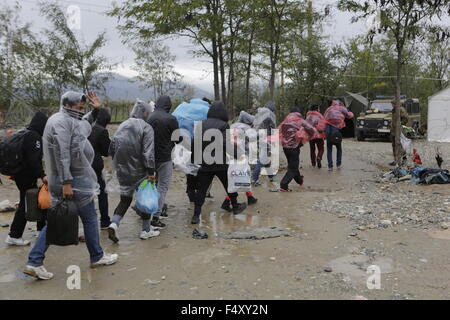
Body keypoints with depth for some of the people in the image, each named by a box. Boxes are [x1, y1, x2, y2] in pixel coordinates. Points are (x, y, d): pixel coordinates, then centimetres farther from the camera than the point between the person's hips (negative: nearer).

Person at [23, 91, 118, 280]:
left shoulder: (71, 120, 14)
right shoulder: (61, 121, -16)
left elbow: (86, 128, 29)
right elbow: (61, 153, -23)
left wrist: (97, 109, 18)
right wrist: (66, 182, -25)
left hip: (68, 180, 10)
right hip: (75, 181, -10)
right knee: (90, 218, 6)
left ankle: (34, 262, 11)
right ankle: (97, 257, 22)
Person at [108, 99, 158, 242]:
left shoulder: (122, 126, 8)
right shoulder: (146, 128, -12)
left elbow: (112, 148, 12)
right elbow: (148, 153, -20)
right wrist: (151, 172, -18)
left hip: (122, 171, 5)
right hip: (139, 172, -5)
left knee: (125, 199, 16)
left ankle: (114, 223, -4)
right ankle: (146, 230, 17)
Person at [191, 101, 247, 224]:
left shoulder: (201, 124, 1)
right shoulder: (224, 125, -11)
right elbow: (225, 144, -20)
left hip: (205, 163, 3)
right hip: (221, 163, -2)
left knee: (201, 189, 5)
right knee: (229, 185, 18)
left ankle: (196, 215, 0)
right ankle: (235, 207, 34)